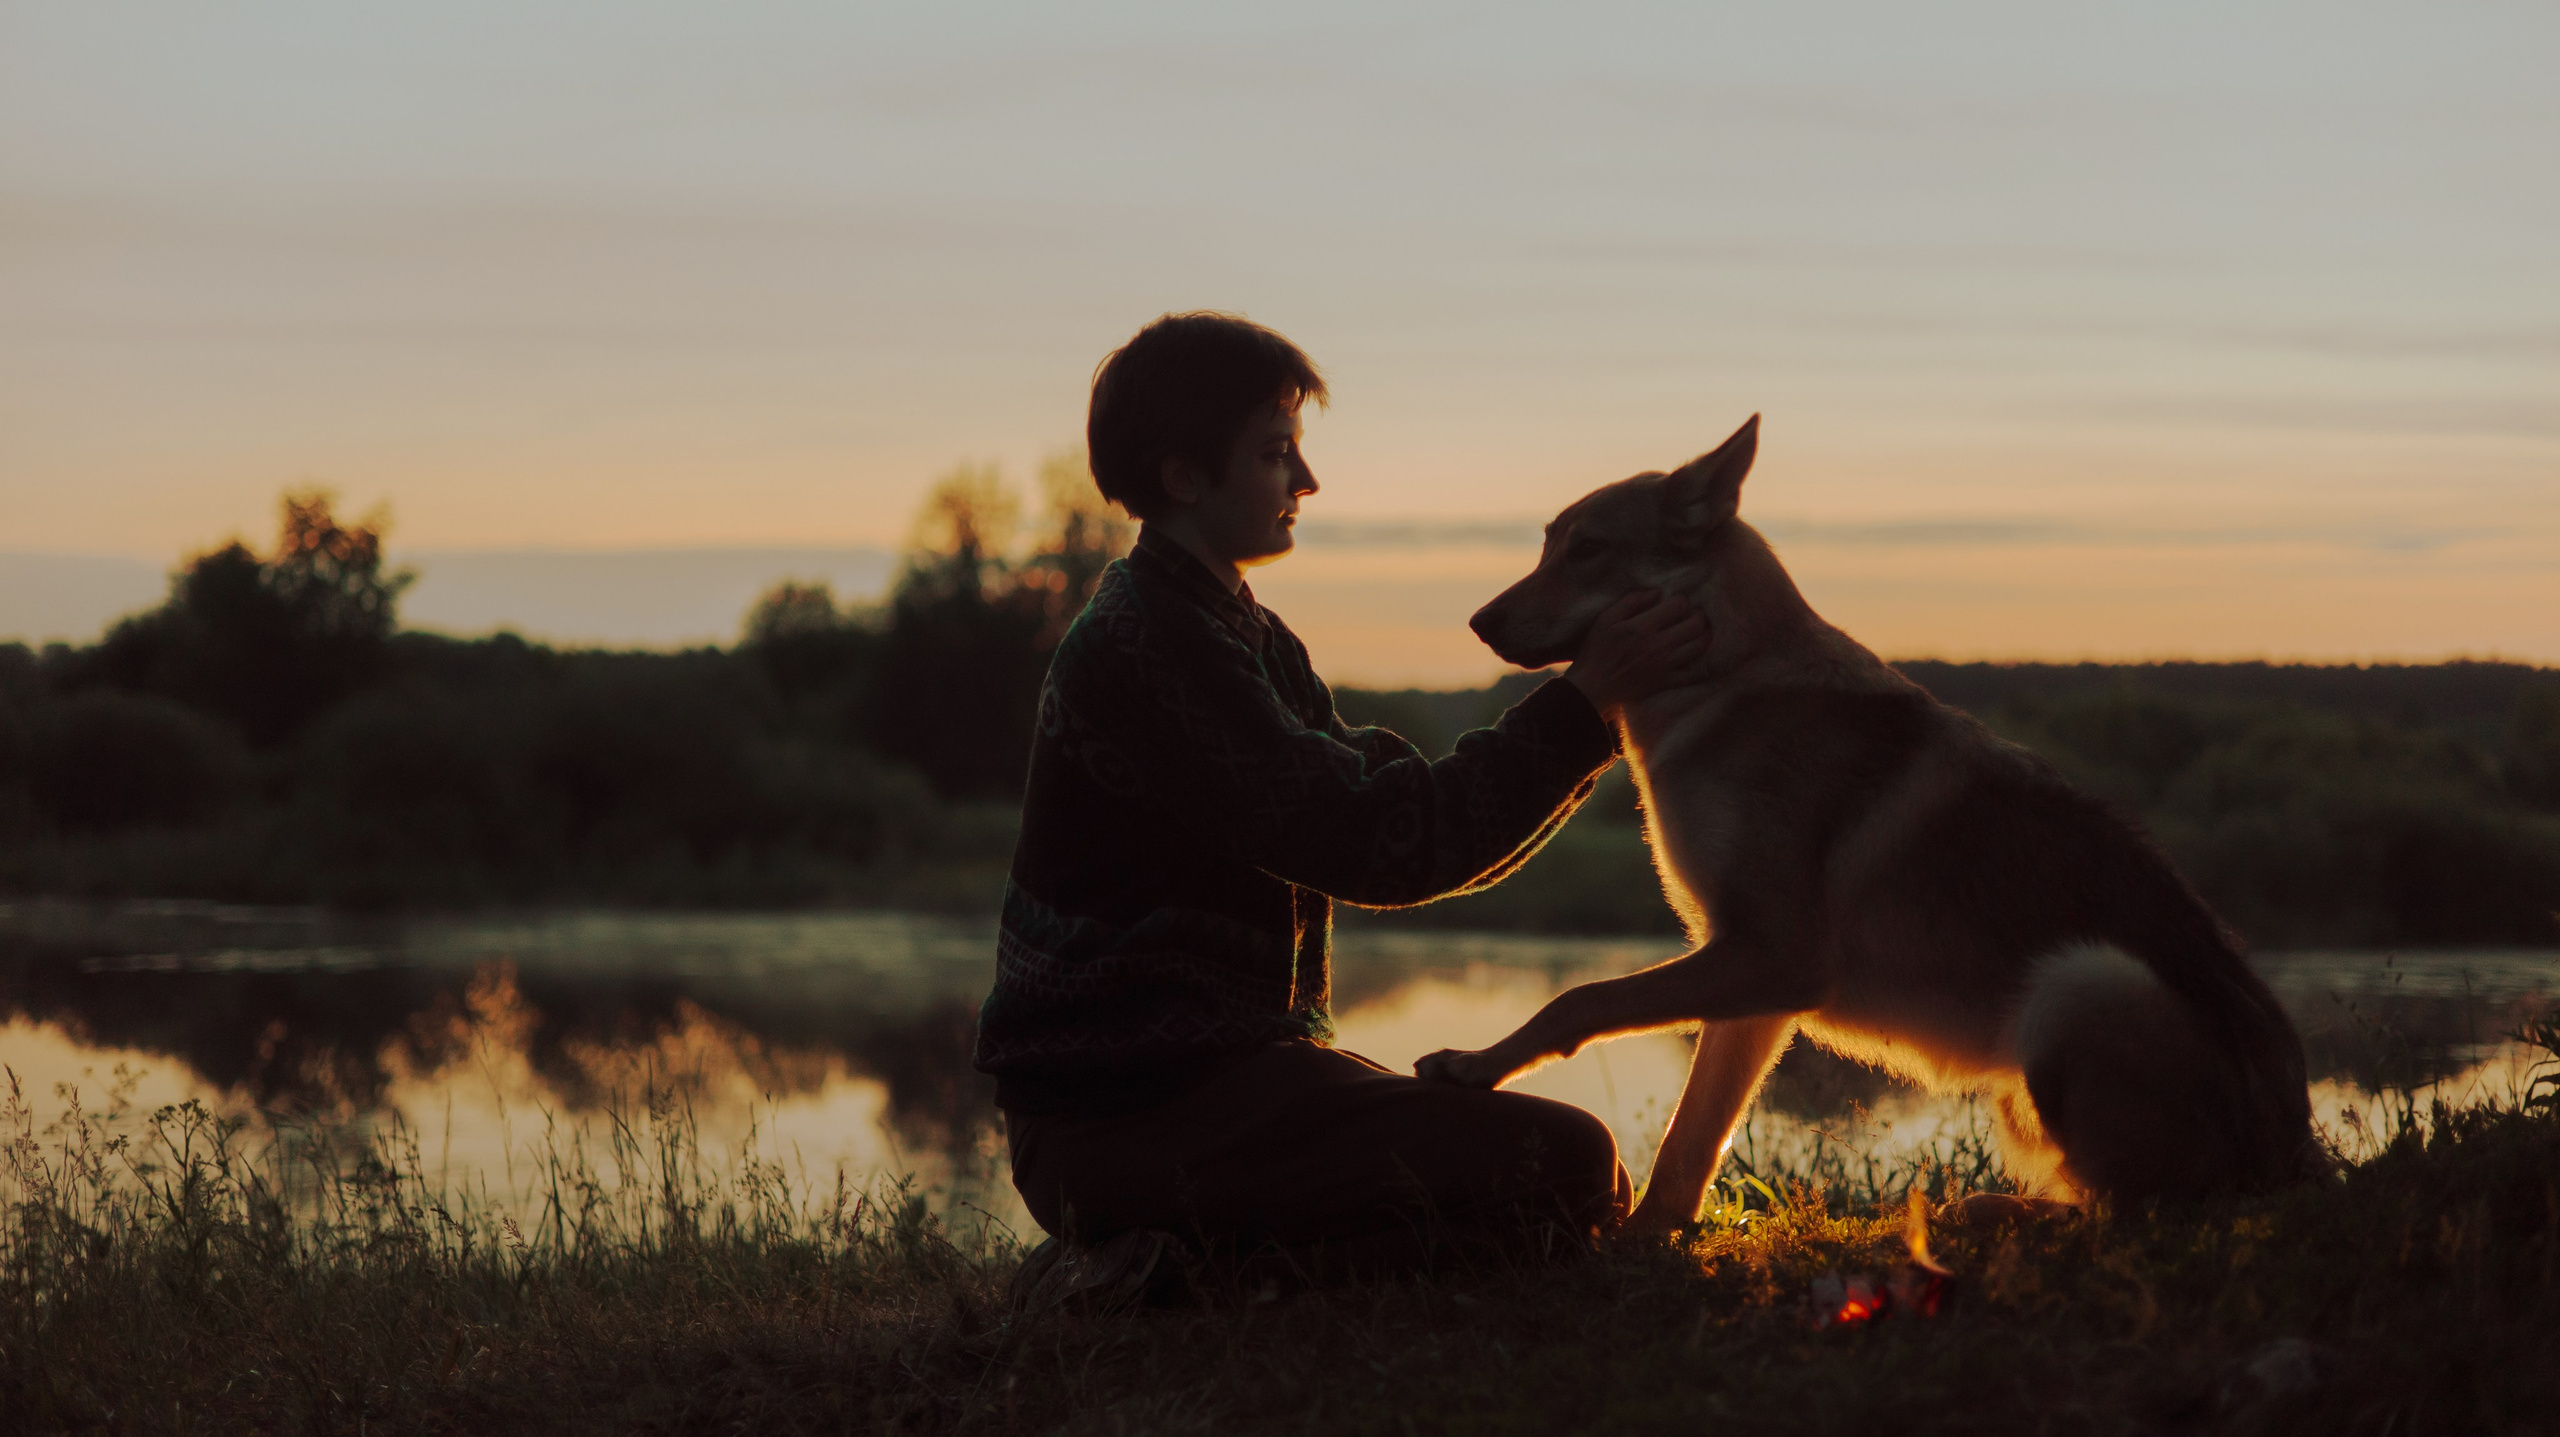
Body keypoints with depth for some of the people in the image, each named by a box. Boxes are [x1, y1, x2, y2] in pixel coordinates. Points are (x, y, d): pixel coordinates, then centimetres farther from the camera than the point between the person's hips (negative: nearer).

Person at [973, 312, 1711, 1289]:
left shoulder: (1250, 642, 20)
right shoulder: (1145, 646, -15)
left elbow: (1394, 800, 15)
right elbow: (1374, 844, -20)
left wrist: (1594, 713, 3)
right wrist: (1582, 706, -17)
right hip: (1130, 1108, -11)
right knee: (1566, 1170, -21)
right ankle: (1187, 1269, -12)